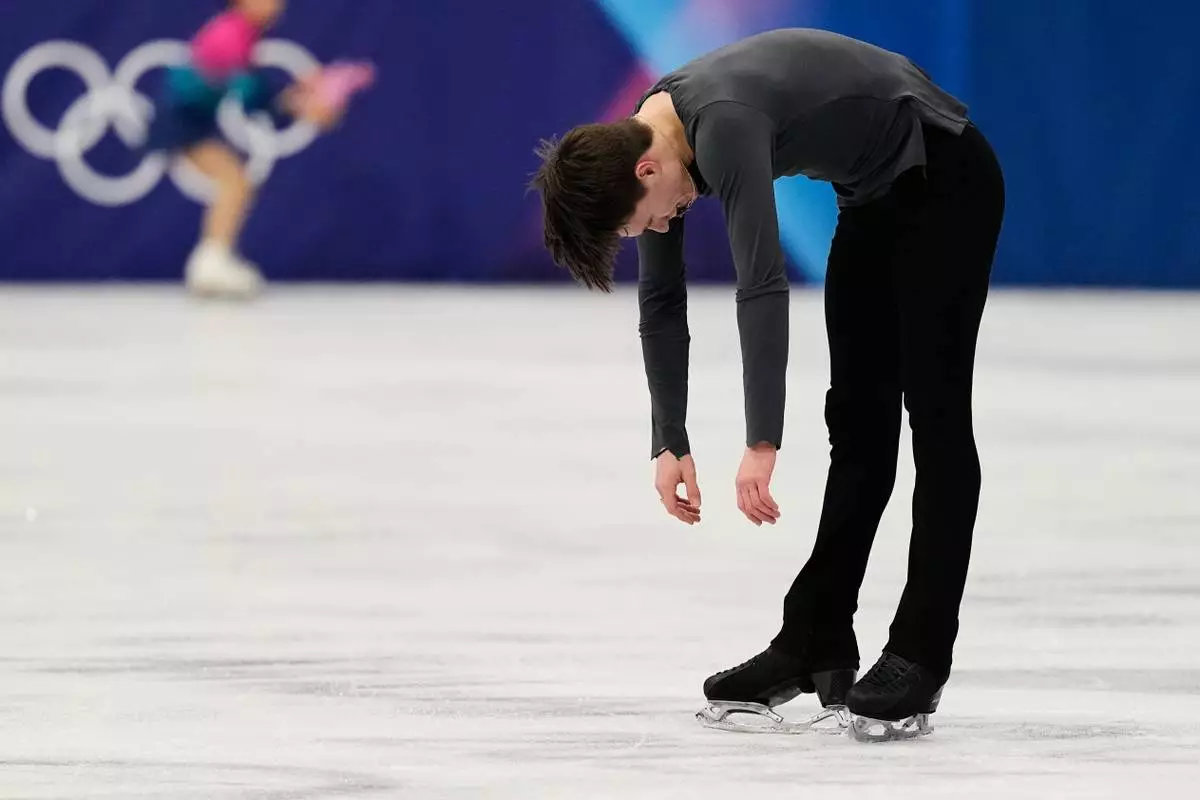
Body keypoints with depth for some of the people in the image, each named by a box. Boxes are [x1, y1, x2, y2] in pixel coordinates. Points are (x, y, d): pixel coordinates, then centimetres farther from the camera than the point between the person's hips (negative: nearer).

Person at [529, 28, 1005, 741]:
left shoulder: (723, 127, -33)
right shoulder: (647, 141, -5)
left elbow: (763, 288, -39)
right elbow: (662, 303, 5)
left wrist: (763, 445, -40)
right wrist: (669, 442, 3)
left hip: (945, 181, -9)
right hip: (875, 196, 9)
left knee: (934, 414, -9)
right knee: (858, 417, 9)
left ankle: (920, 661, -8)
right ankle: (819, 645, 13)